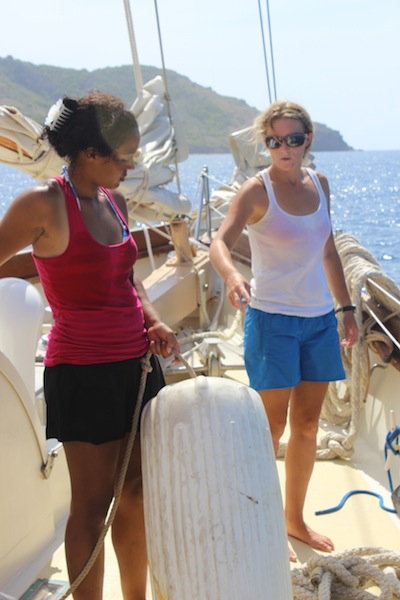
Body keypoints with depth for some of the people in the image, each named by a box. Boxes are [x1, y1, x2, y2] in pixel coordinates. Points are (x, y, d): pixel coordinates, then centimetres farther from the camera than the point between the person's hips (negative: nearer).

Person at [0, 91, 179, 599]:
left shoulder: (114, 201, 8)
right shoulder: (44, 204, -14)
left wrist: (152, 322, 5)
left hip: (136, 363, 7)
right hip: (84, 371, -7)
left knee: (137, 493, 16)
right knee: (92, 505, 5)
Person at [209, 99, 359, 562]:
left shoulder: (318, 183, 8)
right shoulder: (257, 190, -10)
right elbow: (220, 242, -25)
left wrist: (346, 307, 16)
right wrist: (231, 275, -46)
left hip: (319, 319, 6)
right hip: (273, 319, -6)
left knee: (307, 424, 13)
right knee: (273, 425, 1)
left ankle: (295, 518, 29)